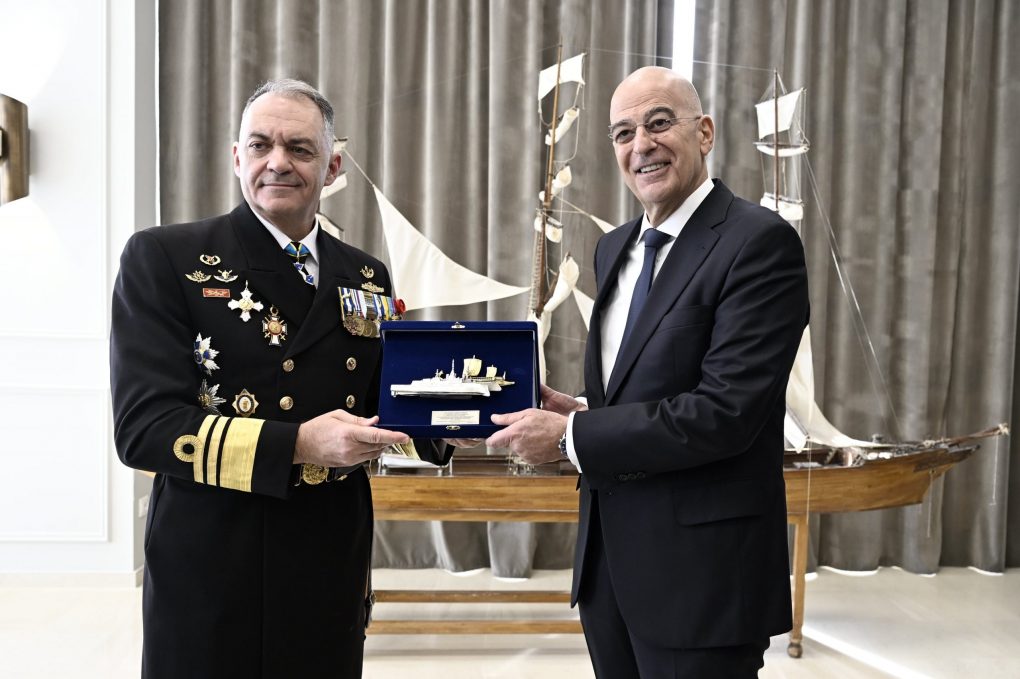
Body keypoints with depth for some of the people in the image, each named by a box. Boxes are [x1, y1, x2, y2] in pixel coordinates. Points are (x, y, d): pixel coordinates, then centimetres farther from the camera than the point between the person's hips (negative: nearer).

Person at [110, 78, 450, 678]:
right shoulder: (164, 259, -7)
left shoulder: (368, 279, 7)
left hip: (332, 575, 4)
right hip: (208, 576, -4)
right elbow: (143, 426, -14)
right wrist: (295, 445, -24)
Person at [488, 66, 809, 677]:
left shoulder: (759, 242, -14)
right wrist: (580, 412, -3)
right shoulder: (616, 248, 11)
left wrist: (571, 436, -17)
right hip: (609, 559, 7)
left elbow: (725, 412, -22)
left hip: (700, 570, -7)